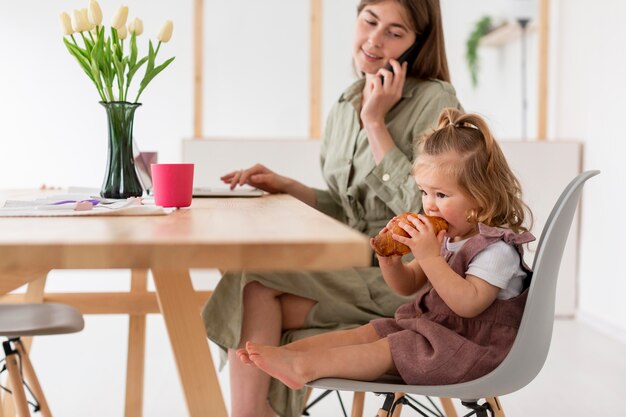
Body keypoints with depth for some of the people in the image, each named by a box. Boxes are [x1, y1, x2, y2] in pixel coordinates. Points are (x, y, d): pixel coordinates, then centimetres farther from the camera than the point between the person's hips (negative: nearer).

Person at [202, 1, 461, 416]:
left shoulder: (435, 101, -8)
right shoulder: (344, 108, 13)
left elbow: (422, 209, -18)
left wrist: (375, 123, -15)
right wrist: (285, 186, 4)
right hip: (354, 270, 6)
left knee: (254, 285, -20)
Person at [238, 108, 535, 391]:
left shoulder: (497, 248, -18)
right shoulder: (444, 237, 10)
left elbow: (468, 304, -31)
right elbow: (407, 286, 14)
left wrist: (429, 257, -34)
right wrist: (390, 261, -8)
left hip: (471, 346, -9)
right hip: (428, 327, 9)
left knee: (386, 350, -23)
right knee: (367, 332, -6)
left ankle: (303, 367, -34)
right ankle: (284, 352, -19)